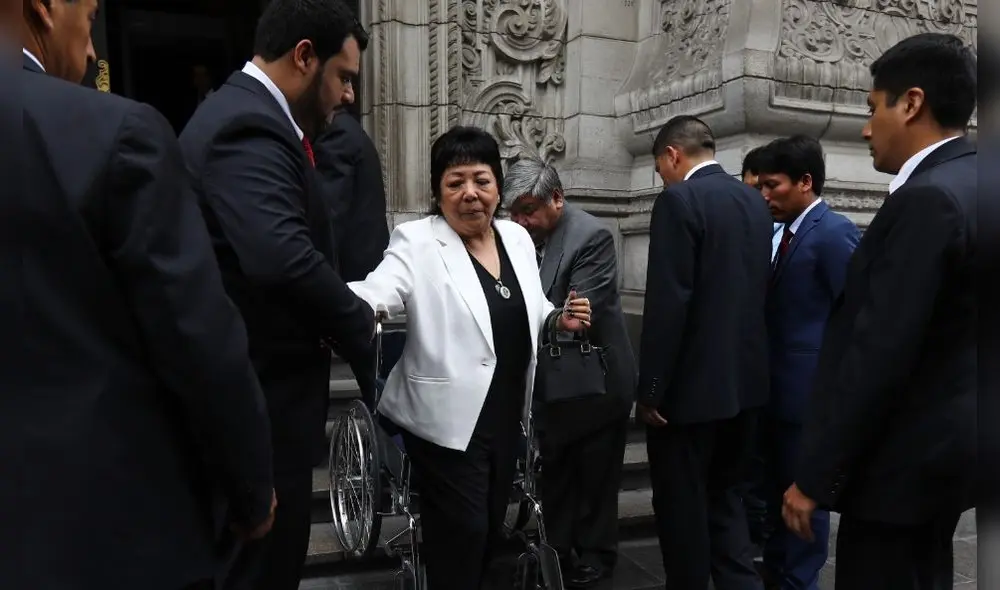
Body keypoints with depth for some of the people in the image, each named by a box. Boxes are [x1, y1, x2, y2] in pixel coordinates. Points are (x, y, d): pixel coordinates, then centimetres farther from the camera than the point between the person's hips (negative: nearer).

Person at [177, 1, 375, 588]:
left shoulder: (243, 113, 14)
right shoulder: (250, 127, -20)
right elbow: (282, 258, -34)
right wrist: (360, 325, -19)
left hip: (255, 382, 11)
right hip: (259, 394, -10)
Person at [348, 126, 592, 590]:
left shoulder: (517, 237, 5)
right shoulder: (416, 242, -12)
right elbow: (377, 291, -30)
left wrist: (559, 320, -6)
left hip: (506, 417, 6)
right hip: (449, 421, -6)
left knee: (490, 527, 21)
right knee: (462, 533, 4)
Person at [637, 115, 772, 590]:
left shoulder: (679, 200, -14)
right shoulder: (755, 201, 9)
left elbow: (667, 304, -20)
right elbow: (759, 292, 12)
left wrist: (650, 389, -14)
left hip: (692, 383, -8)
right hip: (745, 378, 8)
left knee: (682, 505, 9)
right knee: (725, 496, 20)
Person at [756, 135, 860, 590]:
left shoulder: (834, 232, -14)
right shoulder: (790, 231, 12)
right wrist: (767, 377, 11)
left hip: (810, 389, -9)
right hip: (780, 388, 9)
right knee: (779, 488, 20)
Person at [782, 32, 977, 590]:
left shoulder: (925, 198, -21)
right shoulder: (965, 183, 8)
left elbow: (878, 354, -25)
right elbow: (936, 337, 12)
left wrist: (815, 475, -19)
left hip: (905, 456, -10)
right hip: (946, 440, 10)